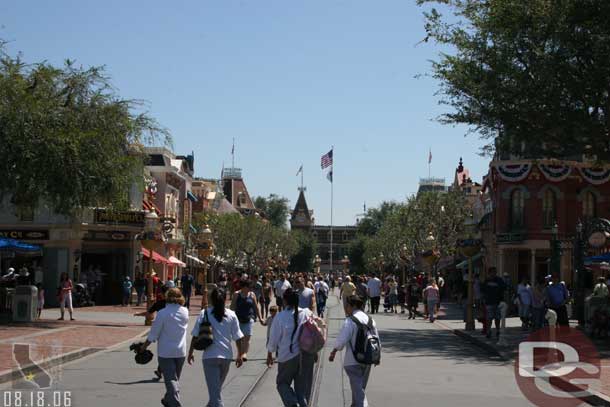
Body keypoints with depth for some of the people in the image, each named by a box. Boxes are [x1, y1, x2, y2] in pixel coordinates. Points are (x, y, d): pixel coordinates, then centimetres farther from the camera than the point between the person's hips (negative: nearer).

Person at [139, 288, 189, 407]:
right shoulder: (185, 312, -2)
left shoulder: (162, 313, -14)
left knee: (171, 380, -3)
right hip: (181, 351, 5)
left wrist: (144, 346, 1)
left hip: (165, 352, -5)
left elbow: (153, 334, -11)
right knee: (175, 378, 20)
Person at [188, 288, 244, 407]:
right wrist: (239, 355, 9)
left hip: (209, 356, -3)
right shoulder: (231, 315, 0)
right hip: (226, 355, 3)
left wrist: (191, 352, 6)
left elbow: (195, 336, -4)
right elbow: (237, 338, 1)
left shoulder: (204, 314, -5)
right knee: (218, 385, 23)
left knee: (214, 388, -2)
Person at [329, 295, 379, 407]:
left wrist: (333, 352, -4)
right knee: (361, 386, 21)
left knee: (357, 387, -4)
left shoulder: (350, 320, -15)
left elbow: (341, 339, -18)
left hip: (353, 361, -7)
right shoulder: (370, 319, 6)